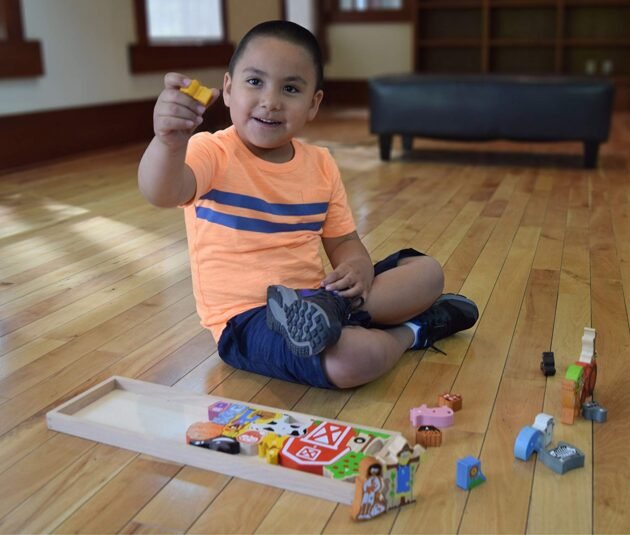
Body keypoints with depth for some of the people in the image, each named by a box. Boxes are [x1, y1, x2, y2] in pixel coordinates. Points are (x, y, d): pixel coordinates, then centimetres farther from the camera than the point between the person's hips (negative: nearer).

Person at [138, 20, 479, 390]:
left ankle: (335, 312, -17)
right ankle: (411, 331, 0)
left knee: (427, 270, 6)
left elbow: (344, 241, 11)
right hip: (248, 317, -7)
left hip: (313, 296, 7)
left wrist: (358, 267, -13)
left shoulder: (321, 164, 6)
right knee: (355, 357, -34)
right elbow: (161, 193, -32)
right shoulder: (212, 152, -11)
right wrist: (169, 142, -55)